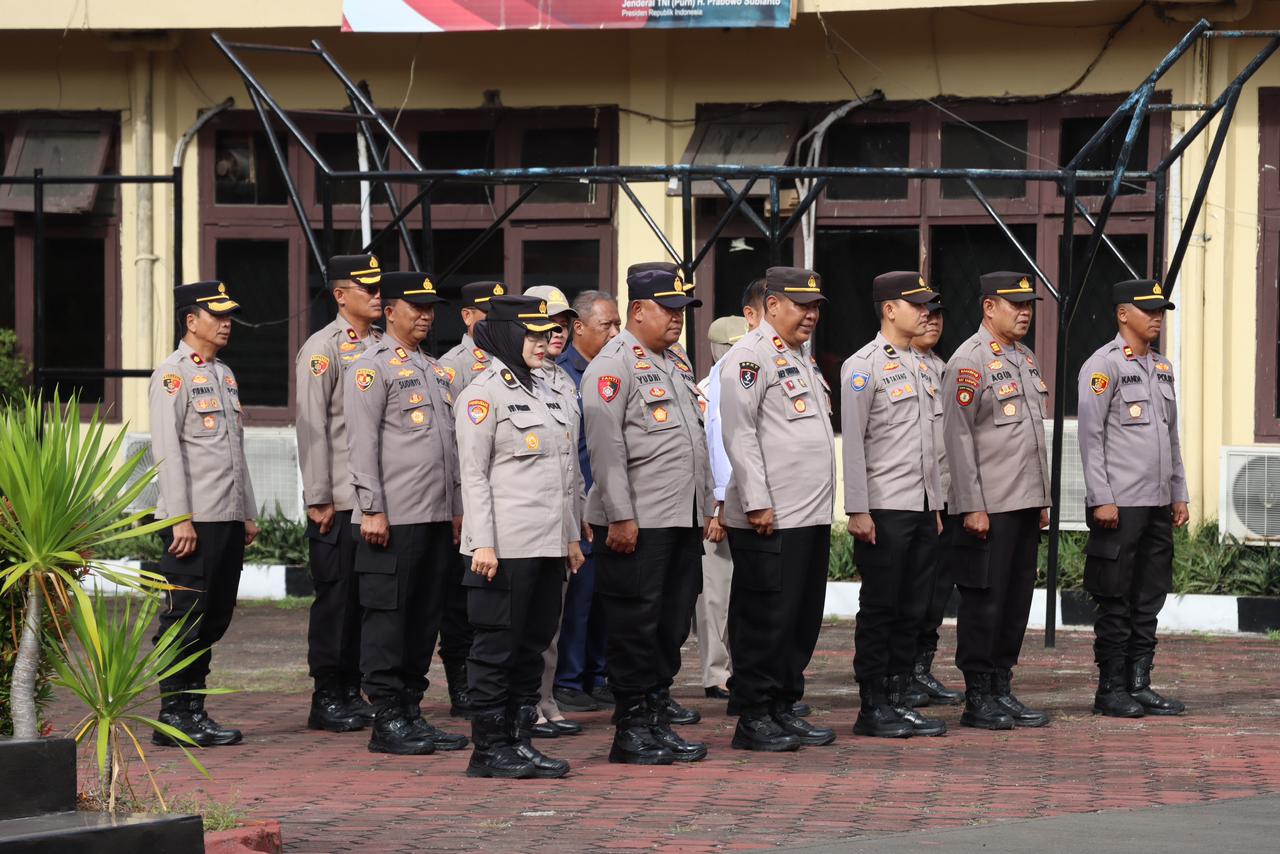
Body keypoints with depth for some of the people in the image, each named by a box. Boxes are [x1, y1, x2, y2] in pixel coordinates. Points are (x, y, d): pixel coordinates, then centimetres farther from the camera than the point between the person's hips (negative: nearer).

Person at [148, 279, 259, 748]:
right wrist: (180, 519, -19)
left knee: (214, 618, 9)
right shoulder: (174, 374, -8)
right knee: (184, 620, -5)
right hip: (194, 521, -8)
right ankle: (173, 717, -1)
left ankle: (194, 711, 15)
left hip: (228, 520, 8)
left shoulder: (224, 374, 18)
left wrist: (248, 515, 19)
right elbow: (167, 450, -14)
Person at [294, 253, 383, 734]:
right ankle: (326, 699, 3)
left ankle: (352, 692, 16)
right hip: (338, 501, -7)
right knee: (335, 595, -3)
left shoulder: (382, 347, 14)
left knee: (366, 596, 9)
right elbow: (311, 427, -10)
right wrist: (319, 499, -13)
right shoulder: (323, 350, -7)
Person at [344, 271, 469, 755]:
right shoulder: (373, 368, -5)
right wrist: (372, 510, -16)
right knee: (388, 617, -4)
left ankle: (411, 712, 15)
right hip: (395, 517, -8)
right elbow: (362, 444, -10)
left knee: (426, 616, 9)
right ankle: (387, 721, -2)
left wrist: (456, 510, 17)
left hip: (437, 517, 8)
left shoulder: (434, 370, 19)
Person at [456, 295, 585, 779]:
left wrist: (571, 536, 17)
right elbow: (473, 475, -11)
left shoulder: (543, 394, 17)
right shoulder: (484, 394, -7)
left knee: (533, 647, 10)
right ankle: (488, 750, 2)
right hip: (507, 547, -8)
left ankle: (520, 742, 16)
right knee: (497, 647, -2)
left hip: (548, 545, 8)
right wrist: (482, 543, -17)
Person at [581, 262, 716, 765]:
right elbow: (605, 446, -15)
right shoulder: (613, 365, -9)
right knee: (635, 624, -4)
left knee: (673, 623, 10)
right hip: (638, 524, -8)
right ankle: (632, 729, 1)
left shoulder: (677, 362, 18)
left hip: (683, 519, 8)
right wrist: (620, 516, -19)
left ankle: (656, 708, 17)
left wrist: (705, 507, 20)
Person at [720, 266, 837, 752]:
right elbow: (739, 434, -16)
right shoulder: (751, 357, -9)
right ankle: (753, 718, 0)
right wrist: (757, 504, -20)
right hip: (770, 521, -9)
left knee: (803, 620, 11)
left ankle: (785, 710, 19)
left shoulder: (802, 359, 21)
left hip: (812, 517, 9)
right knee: (766, 620, -6)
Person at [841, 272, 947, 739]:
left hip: (922, 508, 7)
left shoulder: (923, 368, 16)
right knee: (879, 609, -2)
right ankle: (872, 708, 3)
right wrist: (858, 511, -16)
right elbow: (852, 443, -11)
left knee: (912, 609, 8)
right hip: (884, 508, -7)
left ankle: (897, 700, 14)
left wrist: (936, 506, 16)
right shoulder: (864, 366, -7)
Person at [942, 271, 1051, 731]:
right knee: (984, 602, -3)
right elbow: (958, 437, -14)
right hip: (989, 507, -8)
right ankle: (978, 699, 3)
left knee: (1016, 600, 10)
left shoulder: (1025, 358, 16)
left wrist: (1042, 499, 18)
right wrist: (973, 506, -17)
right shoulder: (970, 361, -10)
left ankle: (1002, 690, 17)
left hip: (1025, 504, 8)